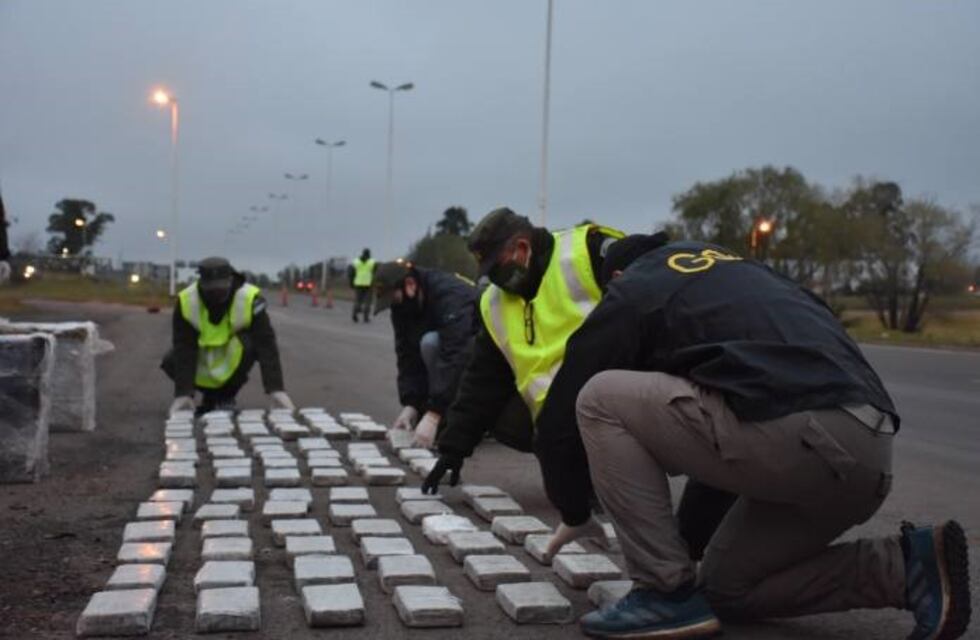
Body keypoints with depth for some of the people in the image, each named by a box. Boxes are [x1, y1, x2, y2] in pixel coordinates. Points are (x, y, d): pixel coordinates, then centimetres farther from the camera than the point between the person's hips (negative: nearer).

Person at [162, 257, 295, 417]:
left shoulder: (250, 299, -30)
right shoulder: (185, 301, -24)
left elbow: (266, 346, -34)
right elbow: (184, 350, -26)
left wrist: (276, 390, -42)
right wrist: (183, 394, -34)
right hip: (204, 363, 2)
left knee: (248, 345, -33)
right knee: (171, 361, -23)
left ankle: (226, 396, -6)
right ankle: (210, 396, 5)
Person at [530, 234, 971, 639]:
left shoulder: (632, 290, 16)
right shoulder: (738, 274, 36)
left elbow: (561, 416, 17)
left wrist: (574, 514, 35)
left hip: (794, 435, -8)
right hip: (868, 449, 8)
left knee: (600, 401, 8)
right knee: (726, 588, 25)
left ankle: (668, 594, 6)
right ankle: (905, 568, 12)